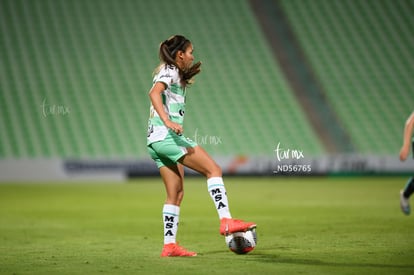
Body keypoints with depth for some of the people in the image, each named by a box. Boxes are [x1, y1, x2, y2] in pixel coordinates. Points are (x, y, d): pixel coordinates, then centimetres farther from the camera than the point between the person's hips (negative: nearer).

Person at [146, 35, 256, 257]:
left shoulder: (170, 72, 23)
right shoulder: (169, 71, -5)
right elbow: (154, 93, -23)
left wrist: (187, 76, 28)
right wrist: (168, 122, -36)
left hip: (155, 141, 10)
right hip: (166, 136, -10)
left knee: (176, 194, 9)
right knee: (213, 169, -13)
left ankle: (169, 245, 5)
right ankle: (226, 221, -21)